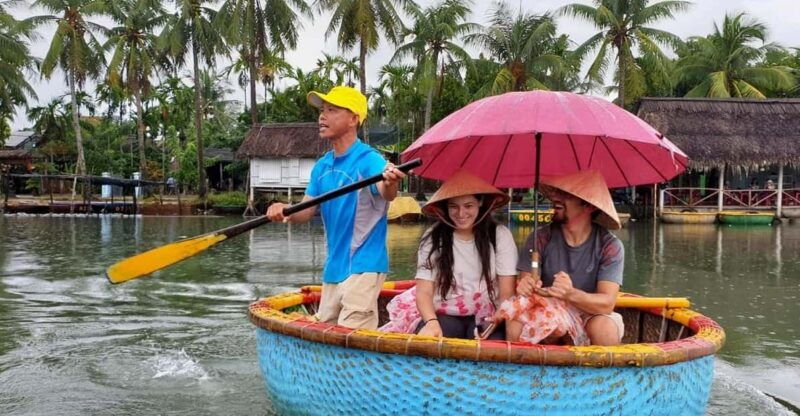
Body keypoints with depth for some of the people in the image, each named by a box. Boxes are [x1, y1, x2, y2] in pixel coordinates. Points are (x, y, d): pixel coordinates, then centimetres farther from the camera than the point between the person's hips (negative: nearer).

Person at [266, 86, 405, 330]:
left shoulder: (368, 160, -14)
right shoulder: (322, 166, 10)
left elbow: (386, 194, -33)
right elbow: (306, 211, 8)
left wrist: (390, 183, -56)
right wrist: (284, 211, -14)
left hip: (363, 266, -8)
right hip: (333, 266, 8)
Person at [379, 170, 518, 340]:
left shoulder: (499, 235, -1)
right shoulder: (432, 238, 1)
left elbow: (507, 292, -4)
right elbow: (424, 291, -5)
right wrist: (432, 322, -26)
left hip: (487, 318, 0)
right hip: (444, 316, 0)